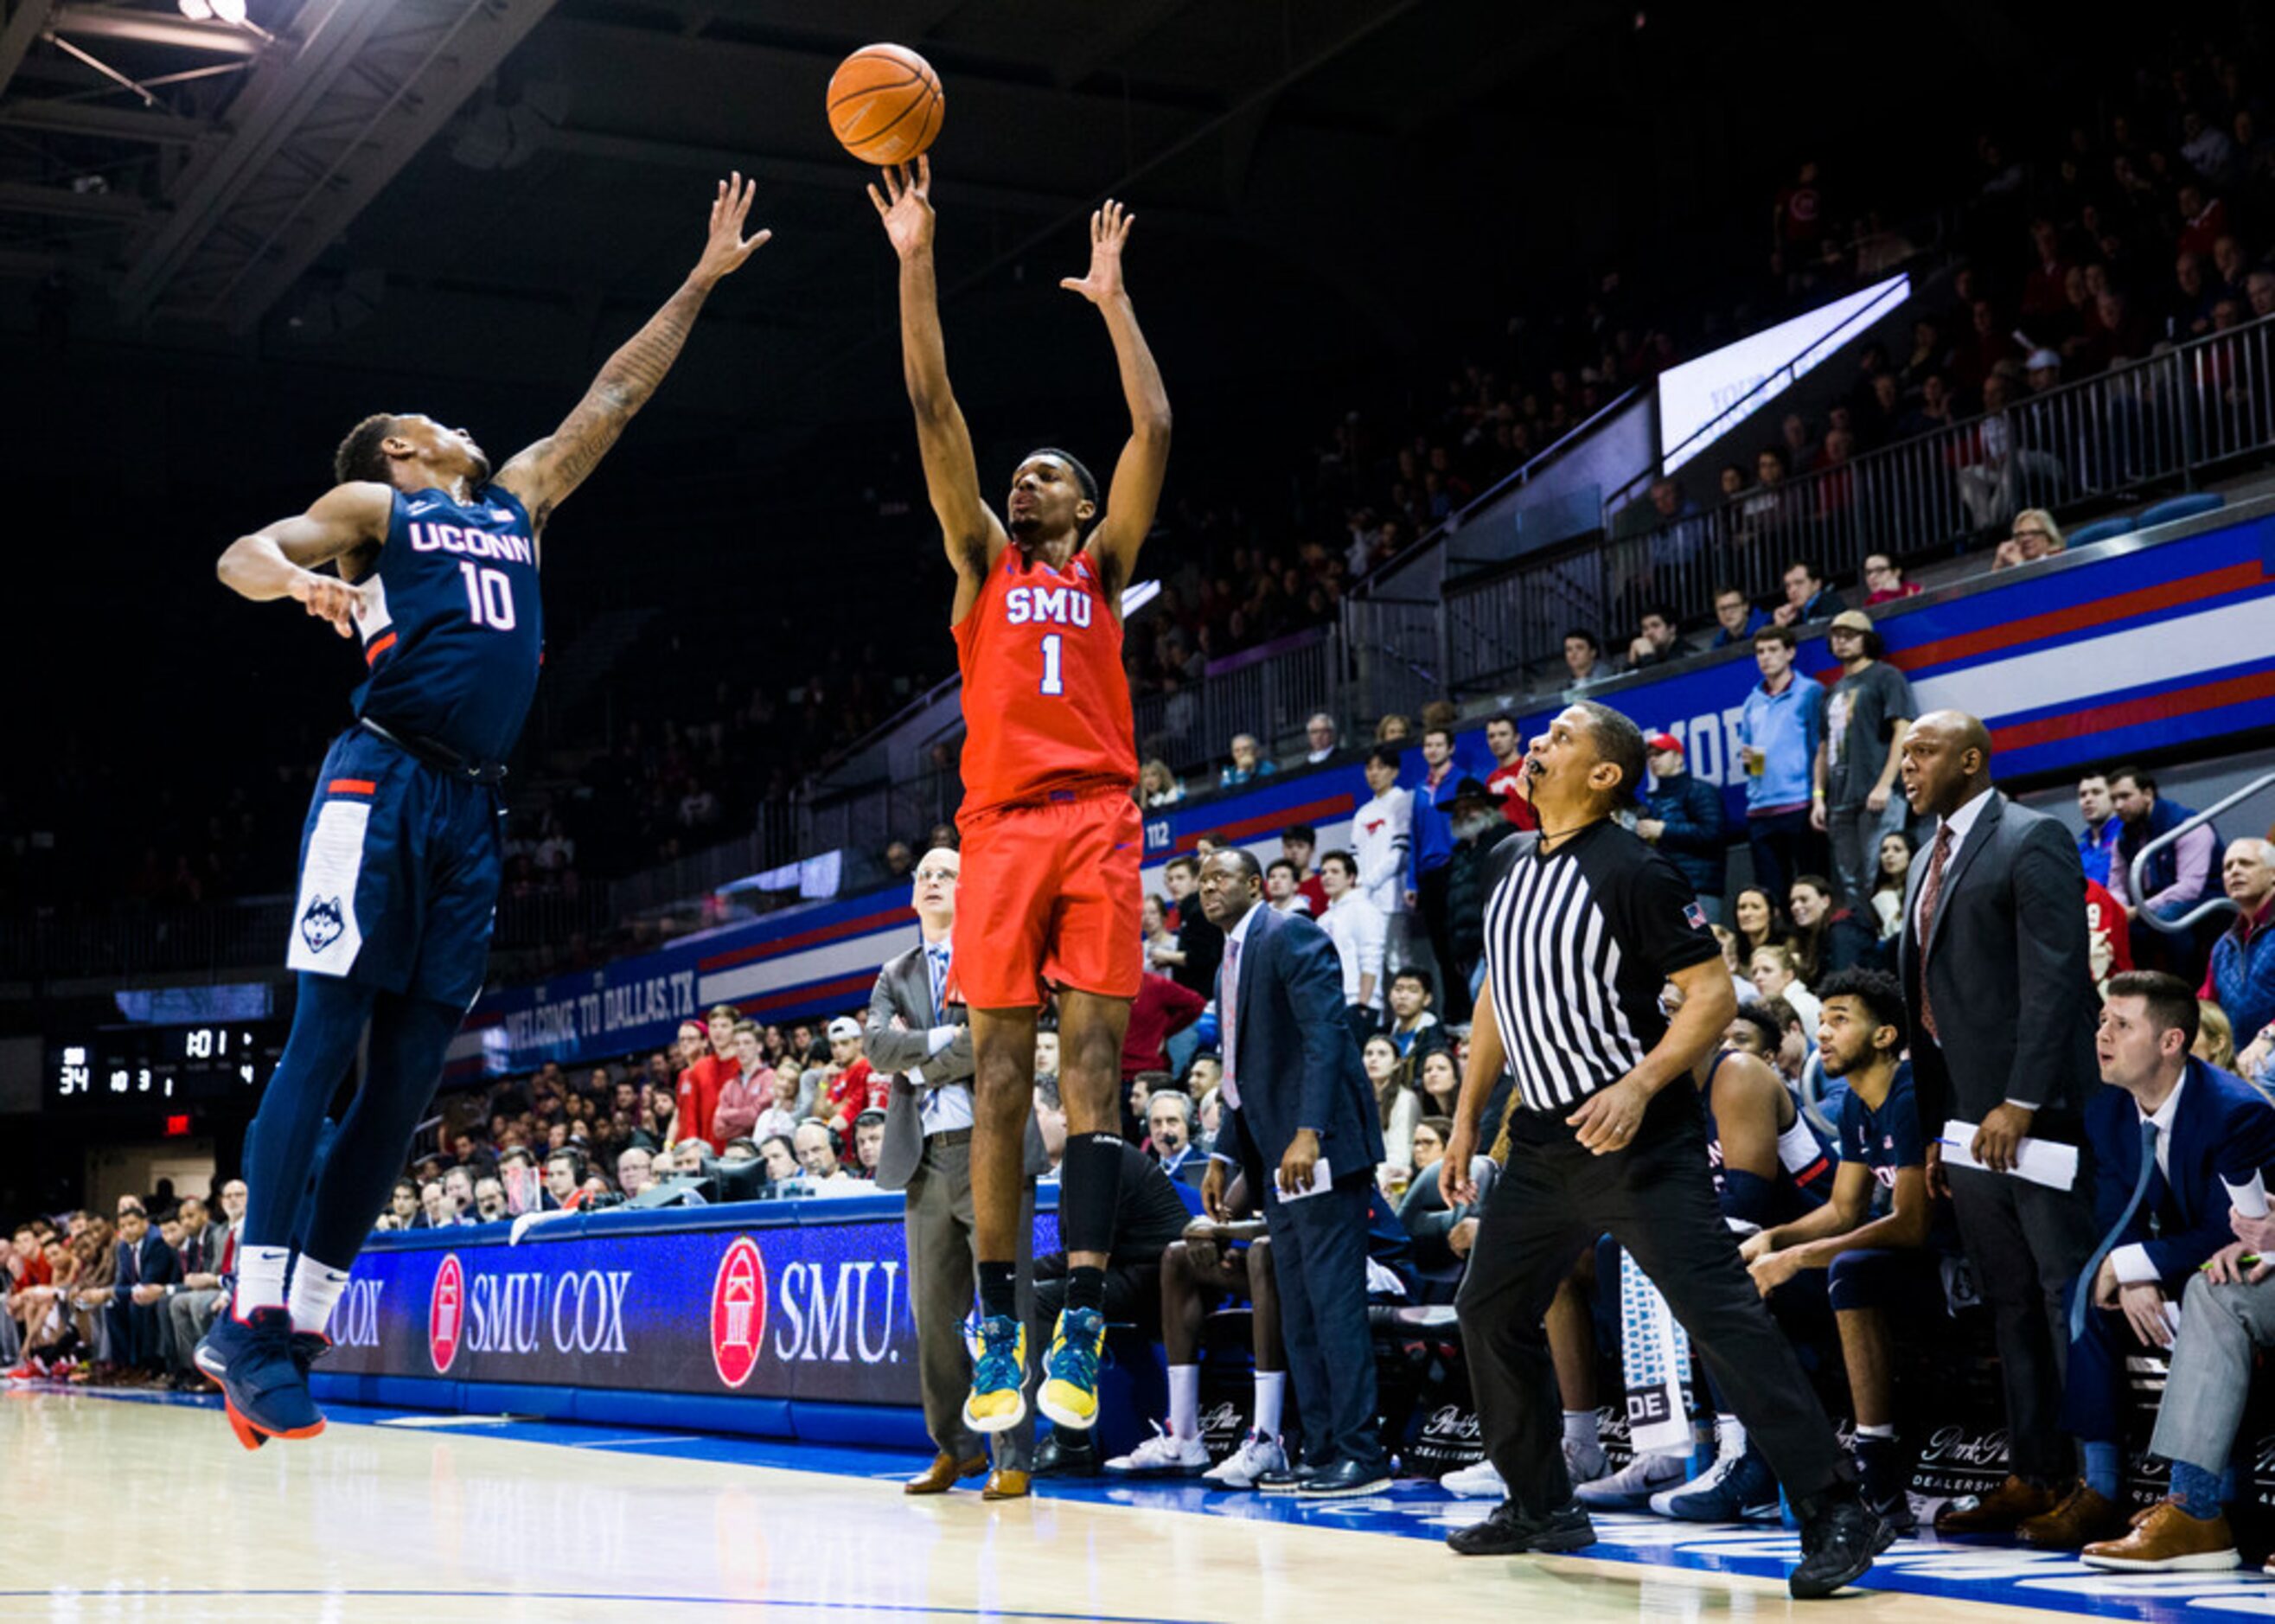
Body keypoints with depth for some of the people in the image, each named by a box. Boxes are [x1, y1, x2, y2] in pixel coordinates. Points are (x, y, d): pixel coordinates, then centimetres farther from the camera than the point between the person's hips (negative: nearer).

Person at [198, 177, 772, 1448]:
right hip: (385, 782, -6)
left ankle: (296, 1330, 3)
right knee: (325, 1043, -12)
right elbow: (241, 555, 3)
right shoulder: (374, 507, 14)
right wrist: (303, 581, -20)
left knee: (408, 1078, 1)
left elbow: (614, 397, 30)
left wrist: (703, 281, 30)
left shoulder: (519, 503, 28)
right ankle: (255, 1323, -14)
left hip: (476, 810, 6)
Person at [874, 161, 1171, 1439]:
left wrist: (1113, 297, 12)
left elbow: (1154, 430, 10)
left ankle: (1084, 1326, -15)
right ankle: (1001, 1330, 1)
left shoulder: (1104, 567, 19)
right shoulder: (984, 561, 20)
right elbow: (934, 409, 13)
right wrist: (917, 262, 8)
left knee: (1094, 1057, -9)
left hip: (1099, 822, -1)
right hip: (1003, 823, 1)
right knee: (1002, 1069, -2)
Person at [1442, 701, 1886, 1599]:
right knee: (1490, 1309, 14)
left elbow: (1713, 993, -14)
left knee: (1719, 1314, -14)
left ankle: (1835, 1513, -11)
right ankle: (1541, 1506, 28)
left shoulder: (1632, 870, -12)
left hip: (1635, 1138, -9)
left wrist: (1640, 1085, -26)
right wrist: (1466, 1119, 18)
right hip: (1543, 1136, 9)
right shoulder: (1513, 861, 11)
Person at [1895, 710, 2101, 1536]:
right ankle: (2032, 1476, 12)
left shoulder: (2032, 841, -6)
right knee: (2010, 1306, 9)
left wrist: (2019, 1103, -21)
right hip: (1966, 1117, 8)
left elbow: (2052, 979, -15)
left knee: (2070, 1294, -5)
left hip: (2034, 1111, -8)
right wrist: (1934, 1127, 14)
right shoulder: (1930, 863, 19)